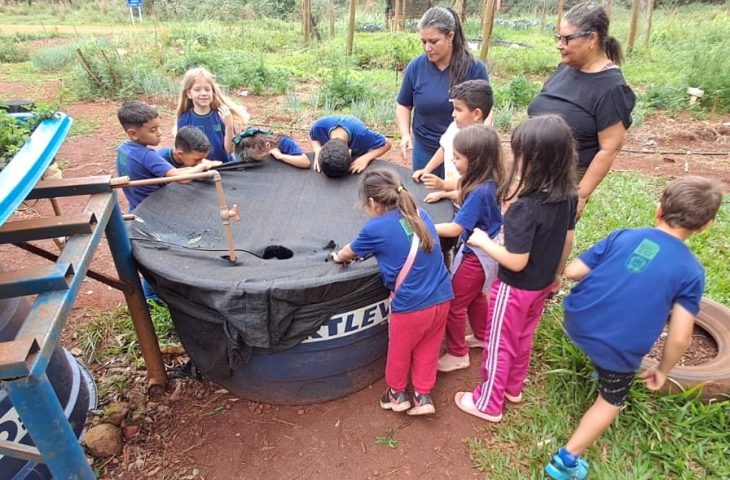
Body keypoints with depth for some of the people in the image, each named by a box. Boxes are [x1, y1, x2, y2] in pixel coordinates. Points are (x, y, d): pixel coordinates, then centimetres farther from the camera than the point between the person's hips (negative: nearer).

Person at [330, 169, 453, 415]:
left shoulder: (376, 229, -11)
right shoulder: (421, 215, 5)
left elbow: (349, 252, 9)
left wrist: (338, 256, 29)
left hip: (411, 305, -5)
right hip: (441, 298, 5)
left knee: (399, 350, 21)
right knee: (427, 349, 24)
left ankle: (397, 394, 42)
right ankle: (423, 396, 36)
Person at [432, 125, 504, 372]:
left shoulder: (480, 191, -32)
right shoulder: (489, 182, -5)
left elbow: (455, 229, -30)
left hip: (477, 256, -9)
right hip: (483, 252, 9)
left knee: (453, 304, 6)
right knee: (475, 296, 28)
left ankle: (457, 354, 23)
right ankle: (481, 337, 50)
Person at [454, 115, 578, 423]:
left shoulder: (525, 207, -34)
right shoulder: (566, 196, -10)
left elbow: (516, 261, -30)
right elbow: (568, 241, 4)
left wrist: (483, 241, -17)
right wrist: (556, 274, 18)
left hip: (515, 288, -7)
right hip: (542, 284, 7)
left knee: (499, 345, 13)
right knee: (523, 339, 27)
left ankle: (487, 404, 33)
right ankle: (513, 388, 49)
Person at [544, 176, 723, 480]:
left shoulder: (623, 236, -2)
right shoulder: (691, 271, -6)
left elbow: (572, 272, -2)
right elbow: (679, 338, -9)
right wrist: (662, 370, 9)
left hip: (576, 324, 3)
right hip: (618, 349, -2)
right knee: (612, 399, 22)